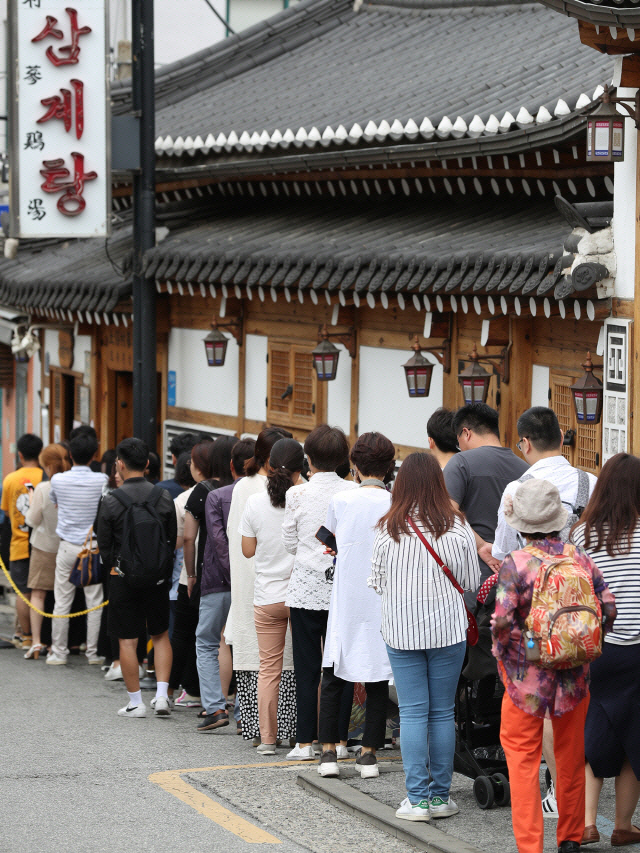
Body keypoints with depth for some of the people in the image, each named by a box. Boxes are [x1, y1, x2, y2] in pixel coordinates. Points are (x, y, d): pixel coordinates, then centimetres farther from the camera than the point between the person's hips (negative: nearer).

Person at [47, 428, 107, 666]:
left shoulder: (58, 480, -6)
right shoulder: (102, 481, -9)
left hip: (67, 546, 1)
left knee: (62, 602, 6)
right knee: (94, 602, 6)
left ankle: (58, 652, 10)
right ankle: (93, 652, 9)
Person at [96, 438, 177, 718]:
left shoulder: (111, 501, -11)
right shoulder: (164, 497, -3)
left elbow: (104, 544, -3)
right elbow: (173, 539, 4)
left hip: (123, 577, -3)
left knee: (127, 640, 5)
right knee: (161, 635, 16)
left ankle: (136, 702, 9)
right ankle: (161, 694, 5)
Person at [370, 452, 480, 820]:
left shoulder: (388, 529, -8)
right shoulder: (457, 527, -8)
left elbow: (378, 582, 1)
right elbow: (471, 581, -1)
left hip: (402, 633, 0)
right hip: (447, 628, 0)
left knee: (412, 712, 4)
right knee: (443, 712, 9)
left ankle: (417, 798, 2)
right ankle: (440, 795, 13)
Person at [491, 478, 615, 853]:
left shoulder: (515, 565, -14)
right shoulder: (580, 557, -2)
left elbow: (502, 621, -21)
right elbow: (608, 608, -2)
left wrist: (502, 648, -2)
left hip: (528, 676, -4)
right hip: (574, 675, 4)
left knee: (523, 758, 5)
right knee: (571, 757, 17)